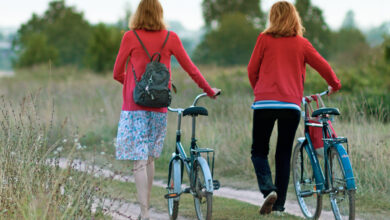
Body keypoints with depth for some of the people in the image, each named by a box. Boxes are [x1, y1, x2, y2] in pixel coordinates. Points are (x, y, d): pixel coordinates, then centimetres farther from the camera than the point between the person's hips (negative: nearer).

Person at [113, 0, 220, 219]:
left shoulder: (130, 37, -3)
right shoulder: (170, 38, 2)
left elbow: (117, 74, 4)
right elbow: (190, 68, 8)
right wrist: (209, 91, 22)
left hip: (135, 106, -3)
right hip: (159, 107, 3)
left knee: (139, 160, -5)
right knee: (150, 157, 15)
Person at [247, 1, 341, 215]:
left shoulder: (264, 39, 3)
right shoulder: (302, 43, 7)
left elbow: (252, 69, 7)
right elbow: (323, 66, 8)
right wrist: (334, 85, 28)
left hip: (265, 102, -2)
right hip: (291, 104, 2)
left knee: (259, 151, 9)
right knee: (284, 155, 11)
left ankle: (268, 189, -17)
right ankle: (279, 205, 8)